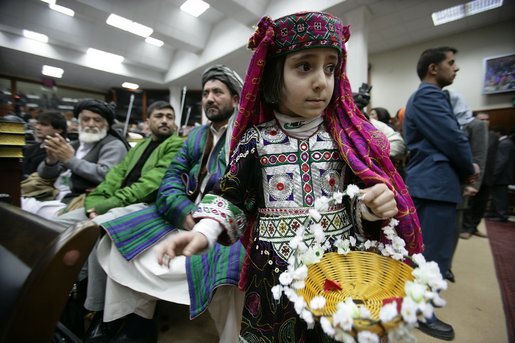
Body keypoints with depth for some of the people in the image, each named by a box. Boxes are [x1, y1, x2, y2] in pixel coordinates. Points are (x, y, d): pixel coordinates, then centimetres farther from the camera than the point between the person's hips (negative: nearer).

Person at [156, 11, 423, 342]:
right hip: (272, 269, 0)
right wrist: (204, 232, -17)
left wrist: (375, 206, -18)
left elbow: (362, 201, 3)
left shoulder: (347, 135, -4)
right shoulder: (255, 138, -8)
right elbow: (233, 197, -3)